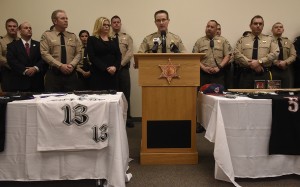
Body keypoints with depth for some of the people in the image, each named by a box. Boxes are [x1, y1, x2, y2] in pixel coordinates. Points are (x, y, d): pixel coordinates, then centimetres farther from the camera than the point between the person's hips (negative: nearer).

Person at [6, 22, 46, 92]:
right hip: (19, 82, -1)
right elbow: (11, 61, -3)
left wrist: (35, 68, -15)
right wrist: (24, 70, -16)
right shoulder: (12, 46, 11)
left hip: (37, 82, 2)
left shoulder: (38, 45, 15)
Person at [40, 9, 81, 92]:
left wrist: (72, 65, -10)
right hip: (53, 74, -2)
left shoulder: (73, 36, 15)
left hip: (71, 74, 3)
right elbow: (45, 54, -5)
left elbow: (78, 53, 9)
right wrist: (60, 66, -15)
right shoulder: (47, 35, 5)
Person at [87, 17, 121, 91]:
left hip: (112, 75, 4)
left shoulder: (113, 40, 17)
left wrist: (115, 67, -11)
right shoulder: (92, 39, 4)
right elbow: (92, 57, -7)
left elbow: (118, 56, 8)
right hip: (98, 74, -4)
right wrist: (106, 68, -16)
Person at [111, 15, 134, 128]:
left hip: (123, 68, 0)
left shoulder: (127, 37, 9)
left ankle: (127, 118, 8)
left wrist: (120, 64, -10)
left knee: (125, 93, 2)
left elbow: (130, 53, -2)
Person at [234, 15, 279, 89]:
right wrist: (250, 63, -14)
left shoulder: (269, 39, 13)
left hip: (264, 74, 1)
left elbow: (275, 53, -1)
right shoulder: (242, 40, 10)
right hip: (246, 74, 0)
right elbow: (237, 54, -3)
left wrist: (259, 62, -14)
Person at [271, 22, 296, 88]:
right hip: (273, 70, -4)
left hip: (286, 70, 4)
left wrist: (285, 62, -13)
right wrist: (275, 62, -20)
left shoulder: (288, 42, 17)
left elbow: (293, 55, 6)